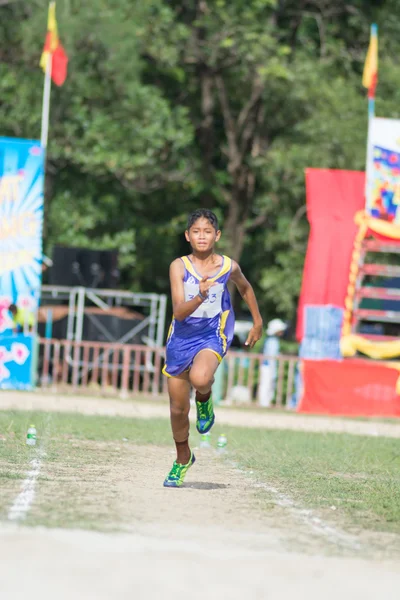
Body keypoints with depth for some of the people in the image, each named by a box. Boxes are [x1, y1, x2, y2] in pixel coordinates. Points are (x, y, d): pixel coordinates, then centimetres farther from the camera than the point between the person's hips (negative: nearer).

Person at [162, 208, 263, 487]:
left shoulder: (229, 266, -6)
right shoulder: (179, 266, -10)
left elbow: (245, 288, 17)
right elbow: (179, 311, -18)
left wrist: (257, 322, 23)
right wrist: (199, 298, -36)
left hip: (212, 336, -2)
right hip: (181, 337, 2)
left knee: (200, 378, -36)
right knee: (178, 407, 9)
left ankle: (205, 400, 2)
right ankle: (183, 459, 35)